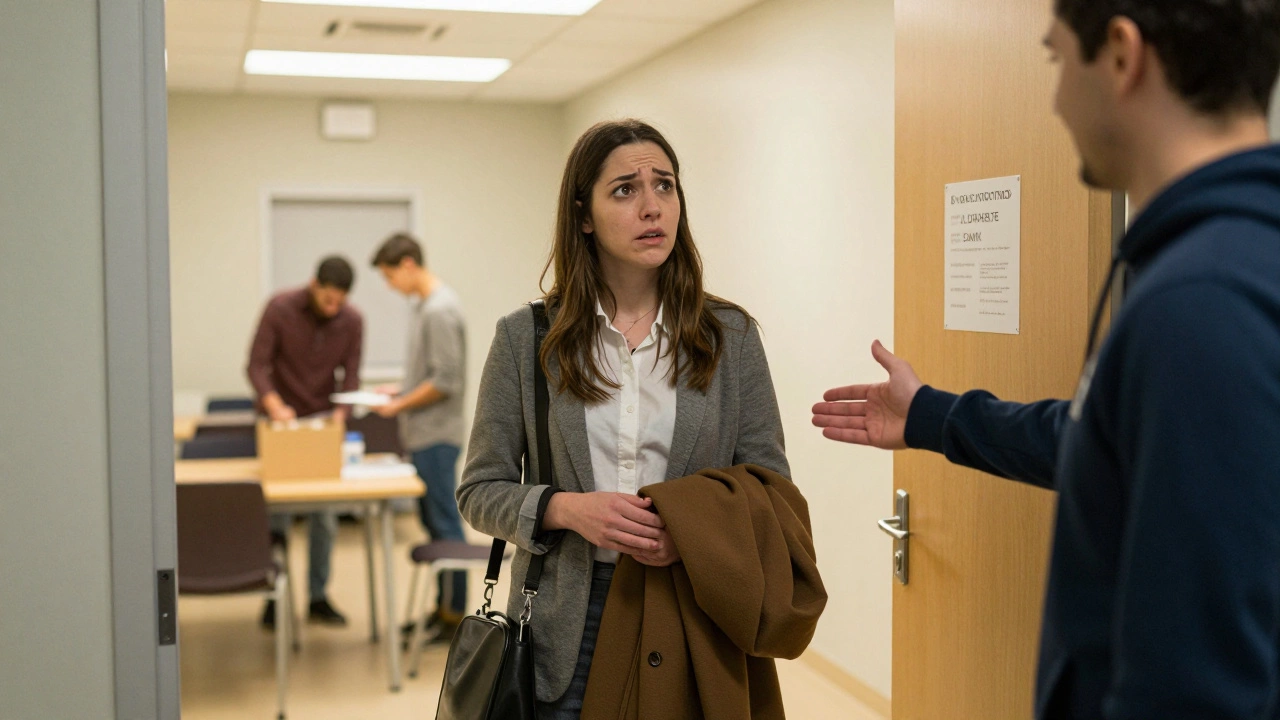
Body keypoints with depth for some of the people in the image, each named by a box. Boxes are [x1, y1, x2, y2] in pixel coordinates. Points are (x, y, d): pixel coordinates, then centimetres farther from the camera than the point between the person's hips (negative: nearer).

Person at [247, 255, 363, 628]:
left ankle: (318, 597, 13)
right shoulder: (280, 308, -14)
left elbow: (351, 376, -3)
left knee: (325, 515, 3)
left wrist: (340, 413, -21)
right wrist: (274, 405, -31)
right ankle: (274, 596, 10)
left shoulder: (352, 321, -6)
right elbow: (257, 364, -15)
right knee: (277, 513, -1)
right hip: (280, 420, -3)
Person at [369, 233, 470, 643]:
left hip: (436, 437, -10)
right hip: (424, 437, 10)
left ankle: (455, 616, 4)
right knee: (433, 522, 13)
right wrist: (398, 394, 9)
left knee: (444, 523, -3)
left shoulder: (440, 310, -16)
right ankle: (443, 608, 22)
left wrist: (399, 406, -11)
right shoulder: (425, 305, 14)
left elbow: (445, 382, -19)